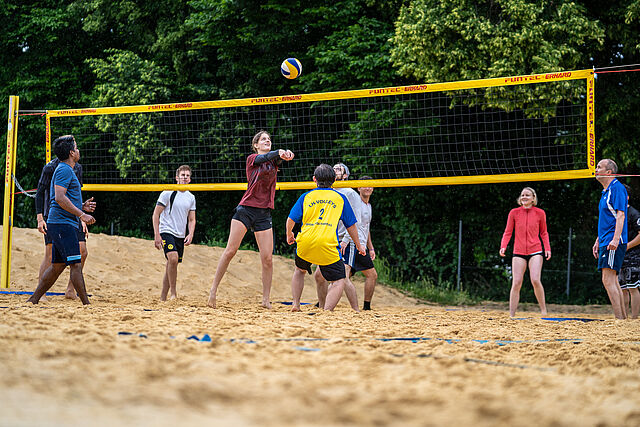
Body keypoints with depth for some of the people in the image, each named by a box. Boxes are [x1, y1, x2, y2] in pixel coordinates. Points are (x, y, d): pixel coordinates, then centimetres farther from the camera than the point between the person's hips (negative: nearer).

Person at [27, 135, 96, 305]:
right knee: (75, 264, -11)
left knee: (57, 266, 11)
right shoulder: (65, 170, -10)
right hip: (63, 223, -11)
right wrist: (81, 214, -21)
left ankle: (33, 299, 13)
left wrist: (80, 206, 17)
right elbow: (59, 197, -21)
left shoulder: (65, 170, 22)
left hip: (60, 225, 11)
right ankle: (86, 304, -12)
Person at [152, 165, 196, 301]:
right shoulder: (168, 193, -5)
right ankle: (173, 293, -18)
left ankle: (163, 297, 15)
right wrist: (157, 235, -13)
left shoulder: (191, 197, 11)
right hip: (167, 232, -6)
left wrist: (190, 235, -3)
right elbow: (155, 215, -5)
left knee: (171, 265, 7)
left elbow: (192, 220, 16)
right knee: (173, 258, -26)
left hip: (181, 236, 6)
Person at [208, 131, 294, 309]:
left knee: (267, 257, -3)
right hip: (245, 209, -3)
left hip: (264, 214, 3)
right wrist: (279, 152, -39)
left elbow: (279, 158, -9)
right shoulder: (252, 158, 5)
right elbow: (265, 157, -17)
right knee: (230, 251, -8)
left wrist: (286, 155, -35)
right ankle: (213, 289, 0)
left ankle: (266, 299, 5)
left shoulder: (274, 161, 14)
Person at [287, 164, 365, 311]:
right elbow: (351, 226, 19)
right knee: (339, 281, 3)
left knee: (299, 270, 31)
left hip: (305, 243, 3)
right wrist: (358, 245, 31)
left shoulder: (306, 196, 16)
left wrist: (289, 235, 33)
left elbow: (291, 219, 12)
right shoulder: (340, 198, 15)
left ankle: (295, 305, 22)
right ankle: (327, 310, -18)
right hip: (328, 246, -3)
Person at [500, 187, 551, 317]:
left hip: (535, 252, -1)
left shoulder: (540, 213, 5)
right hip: (518, 252, 1)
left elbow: (543, 233, 14)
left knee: (535, 280, -18)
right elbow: (508, 232, 7)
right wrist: (503, 246, -9)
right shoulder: (514, 213, 4)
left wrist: (547, 248, 2)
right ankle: (511, 315, -1)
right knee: (516, 283, -6)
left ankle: (543, 310, -2)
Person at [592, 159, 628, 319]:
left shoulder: (617, 188, -9)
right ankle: (623, 318, 13)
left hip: (613, 242, -10)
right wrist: (598, 241, 25)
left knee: (608, 280, -14)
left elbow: (620, 215, -18)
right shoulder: (606, 191, 20)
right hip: (606, 242, 10)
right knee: (612, 281, 10)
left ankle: (619, 319, -15)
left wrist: (615, 239, -26)